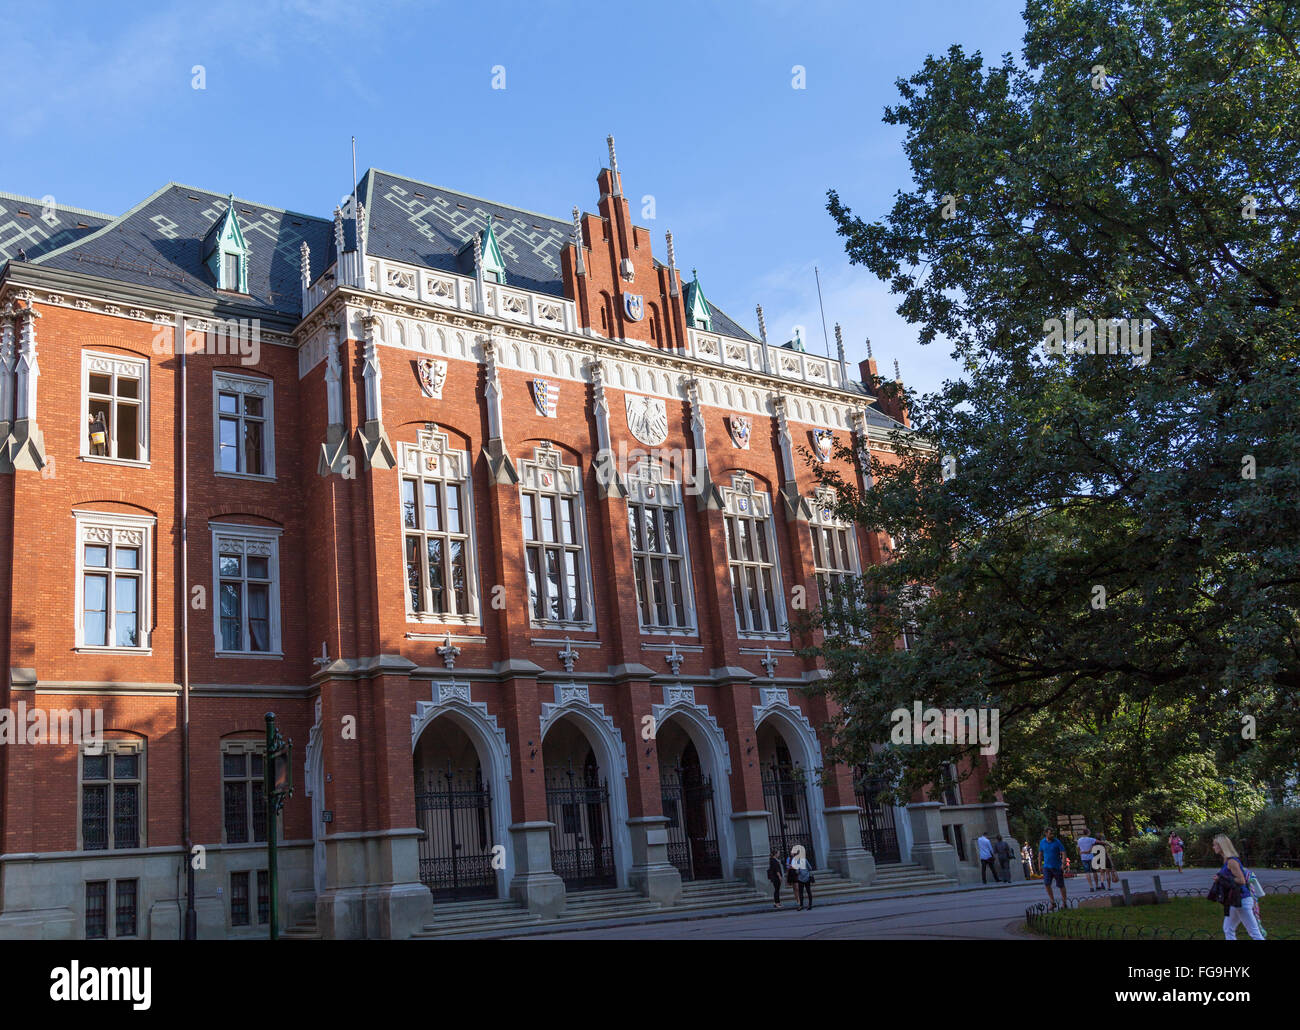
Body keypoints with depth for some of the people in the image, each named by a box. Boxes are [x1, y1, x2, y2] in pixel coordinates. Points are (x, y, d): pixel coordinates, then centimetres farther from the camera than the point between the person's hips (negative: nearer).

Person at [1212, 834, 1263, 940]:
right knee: (1228, 929, 14)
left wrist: (1222, 878, -17)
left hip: (1242, 900, -10)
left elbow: (1241, 881, -21)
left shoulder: (1232, 861, -17)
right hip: (1235, 900, 10)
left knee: (1254, 932, -4)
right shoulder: (1227, 860, 12)